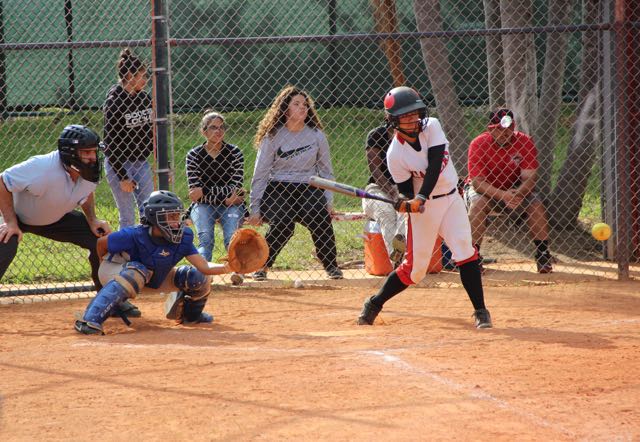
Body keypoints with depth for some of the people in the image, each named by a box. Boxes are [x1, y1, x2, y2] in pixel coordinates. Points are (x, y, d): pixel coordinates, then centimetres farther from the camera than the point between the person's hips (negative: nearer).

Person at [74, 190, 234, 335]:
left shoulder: (183, 238, -19)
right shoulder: (134, 236, -32)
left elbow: (203, 266, -22)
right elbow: (101, 244, -19)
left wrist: (225, 268, -40)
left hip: (154, 279, 6)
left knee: (199, 278, -9)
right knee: (137, 272, -43)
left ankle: (190, 315, 26)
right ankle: (89, 320, -47)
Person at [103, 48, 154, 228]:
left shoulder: (144, 98, 4)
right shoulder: (114, 102, -15)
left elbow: (153, 134, 12)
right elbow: (110, 143, -15)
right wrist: (122, 177, -17)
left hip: (141, 162, 6)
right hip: (119, 164, -6)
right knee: (128, 217, -5)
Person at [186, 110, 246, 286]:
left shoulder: (234, 153, -2)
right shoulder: (194, 155, -3)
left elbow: (235, 188, -11)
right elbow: (196, 194, -9)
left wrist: (205, 191, -16)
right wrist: (225, 198, -16)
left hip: (230, 205, 1)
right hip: (204, 206, -1)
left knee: (232, 237, -25)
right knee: (206, 238, -26)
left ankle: (237, 271, -31)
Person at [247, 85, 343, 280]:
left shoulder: (316, 135, 4)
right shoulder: (272, 137, -3)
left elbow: (326, 171, 12)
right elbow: (260, 175, 1)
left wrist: (328, 202, 4)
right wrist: (255, 209, -1)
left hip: (308, 189, 2)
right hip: (277, 189, -2)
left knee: (321, 218, -24)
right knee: (282, 224, -27)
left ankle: (331, 265, -4)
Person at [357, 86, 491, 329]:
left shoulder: (432, 127, -10)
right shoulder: (395, 154, -16)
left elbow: (434, 166, -20)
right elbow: (405, 189, -11)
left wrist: (421, 197, -30)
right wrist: (405, 203, -35)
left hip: (451, 198, 2)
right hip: (421, 207, -2)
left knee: (464, 251, -13)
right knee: (415, 267, 1)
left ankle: (480, 311, -7)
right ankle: (374, 304, 21)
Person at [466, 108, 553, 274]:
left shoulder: (525, 142, -17)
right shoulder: (478, 144, -21)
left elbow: (529, 178, -20)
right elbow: (477, 181, -25)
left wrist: (516, 194, -42)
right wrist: (502, 195, -40)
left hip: (516, 189, 2)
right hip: (486, 189, -2)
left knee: (536, 204, -23)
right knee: (477, 205, -33)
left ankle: (543, 254, -12)